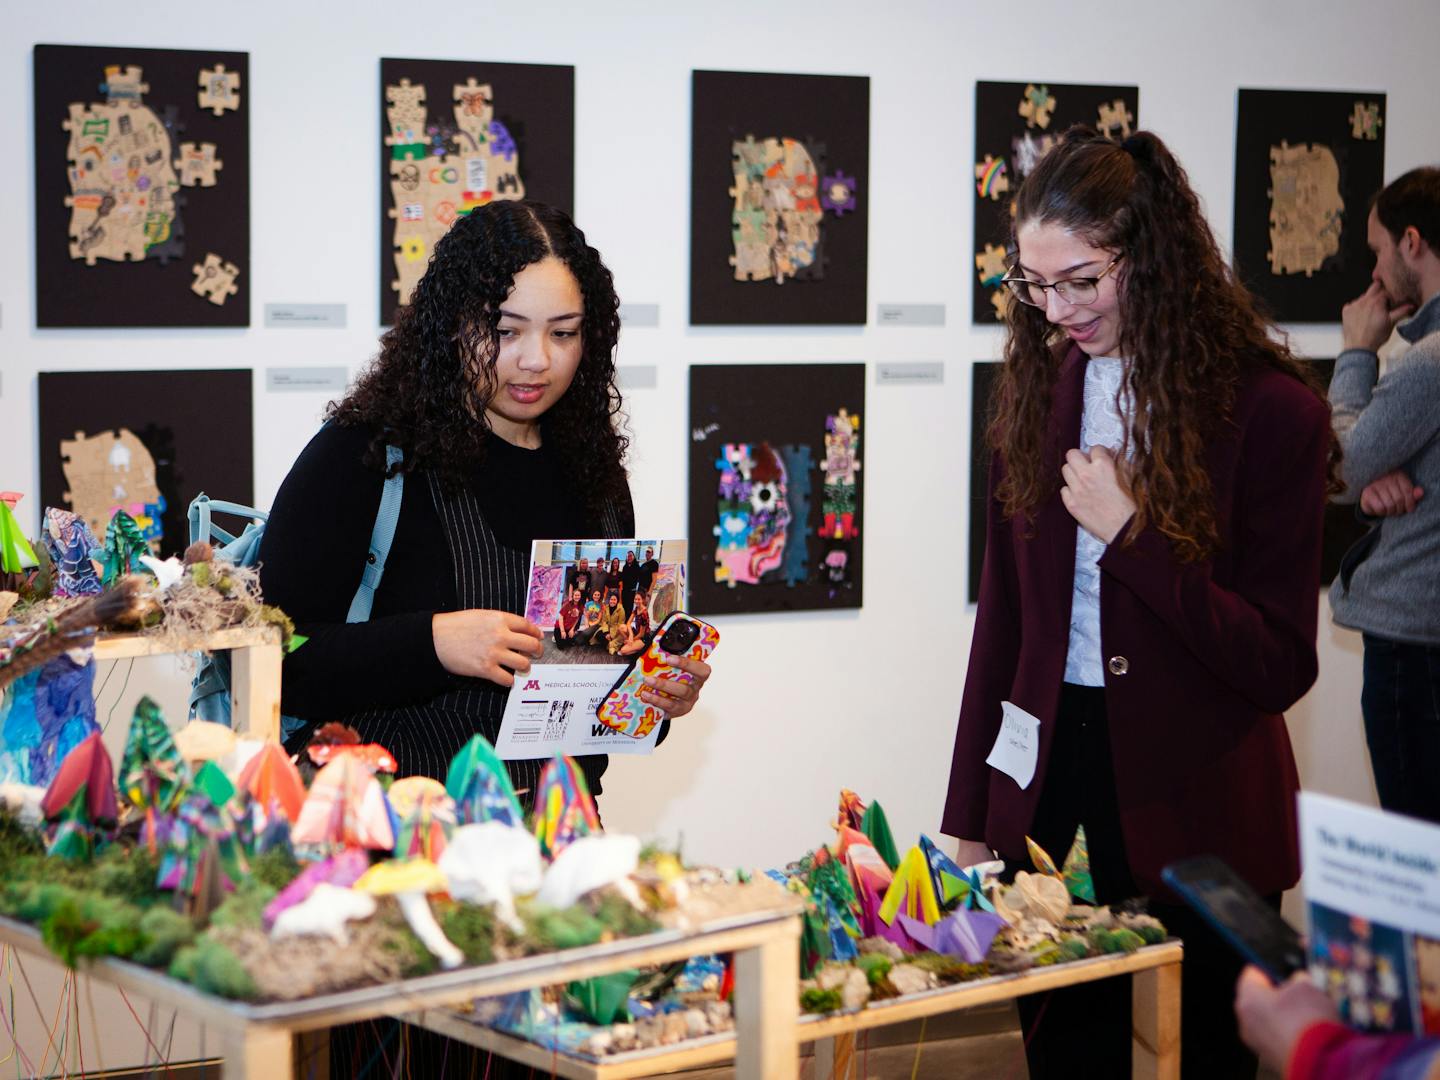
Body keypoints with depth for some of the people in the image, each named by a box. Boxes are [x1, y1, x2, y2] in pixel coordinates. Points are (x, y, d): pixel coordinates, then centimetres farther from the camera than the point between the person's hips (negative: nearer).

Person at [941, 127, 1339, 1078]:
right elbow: (1003, 619, 10)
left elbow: (1280, 667, -11)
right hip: (1050, 785, 4)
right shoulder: (1041, 389, 4)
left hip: (1197, 813, -4)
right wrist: (970, 819, 10)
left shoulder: (1269, 409, -11)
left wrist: (1130, 533, -19)